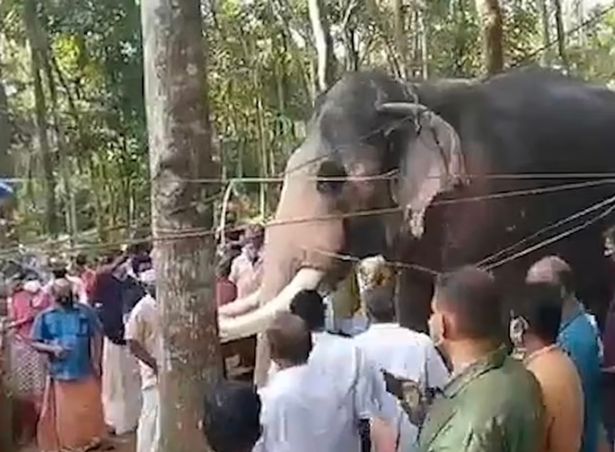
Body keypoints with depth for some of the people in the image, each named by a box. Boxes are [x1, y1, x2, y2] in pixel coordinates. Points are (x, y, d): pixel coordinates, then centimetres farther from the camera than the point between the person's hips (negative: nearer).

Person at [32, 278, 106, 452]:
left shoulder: (85, 311, -3)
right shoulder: (44, 317, -2)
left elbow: (95, 337, 0)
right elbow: (35, 343, 0)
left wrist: (96, 361, -5)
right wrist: (52, 349, -18)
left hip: (86, 371, 1)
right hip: (60, 373, 0)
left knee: (89, 409, 12)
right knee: (64, 412, 7)